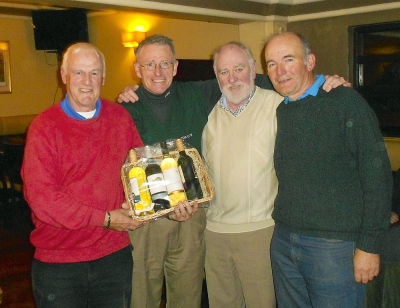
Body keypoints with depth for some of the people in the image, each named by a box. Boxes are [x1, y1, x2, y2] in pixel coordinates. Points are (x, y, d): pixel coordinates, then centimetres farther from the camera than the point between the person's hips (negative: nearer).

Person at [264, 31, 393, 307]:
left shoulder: (345, 101, -8)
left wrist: (369, 245, -14)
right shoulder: (280, 111, 9)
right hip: (283, 242, 6)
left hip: (335, 244, -5)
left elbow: (376, 173, -12)